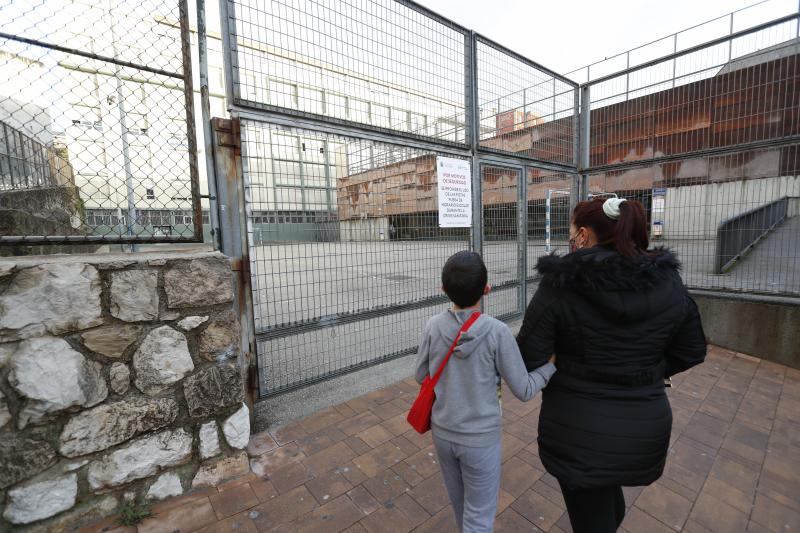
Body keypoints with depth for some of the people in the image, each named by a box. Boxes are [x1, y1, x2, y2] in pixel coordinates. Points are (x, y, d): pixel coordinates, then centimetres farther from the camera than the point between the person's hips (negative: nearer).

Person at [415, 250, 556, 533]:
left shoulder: (433, 326, -14)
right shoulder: (497, 332, -22)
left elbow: (421, 376, -2)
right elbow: (524, 390, -13)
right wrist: (551, 364, 0)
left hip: (442, 432, 4)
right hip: (481, 438, -3)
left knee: (459, 502, 28)